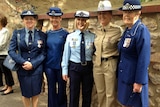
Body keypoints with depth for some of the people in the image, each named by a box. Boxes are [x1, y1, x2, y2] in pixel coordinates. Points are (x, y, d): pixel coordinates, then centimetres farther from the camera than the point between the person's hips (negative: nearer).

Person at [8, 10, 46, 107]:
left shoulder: (42, 35, -1)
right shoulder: (17, 33, 1)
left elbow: (43, 53, -3)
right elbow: (11, 50, -4)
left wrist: (33, 64, -15)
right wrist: (23, 62, -15)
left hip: (37, 69, 0)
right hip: (22, 68, 1)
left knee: (35, 93, 11)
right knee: (25, 93, 14)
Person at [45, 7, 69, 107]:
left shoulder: (65, 33, -6)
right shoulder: (47, 34, 5)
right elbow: (45, 49, 10)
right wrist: (44, 65, 5)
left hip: (61, 66, -3)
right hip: (49, 66, 3)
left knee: (62, 89, 11)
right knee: (51, 90, 13)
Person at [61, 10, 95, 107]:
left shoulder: (93, 36, -4)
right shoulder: (70, 36, -1)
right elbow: (66, 54, 0)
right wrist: (65, 70, 0)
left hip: (88, 67, 0)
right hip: (74, 67, 0)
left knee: (87, 94, 13)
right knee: (74, 94, 11)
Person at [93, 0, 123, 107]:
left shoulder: (118, 30, -12)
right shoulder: (97, 30, 6)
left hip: (110, 65, -5)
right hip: (97, 64, 6)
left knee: (110, 94, 5)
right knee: (100, 92, 18)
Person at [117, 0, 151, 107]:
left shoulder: (142, 30, -17)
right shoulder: (127, 30, 9)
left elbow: (143, 59, -21)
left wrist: (139, 82, -22)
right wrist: (120, 74, 15)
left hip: (134, 78, -8)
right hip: (124, 76, 8)